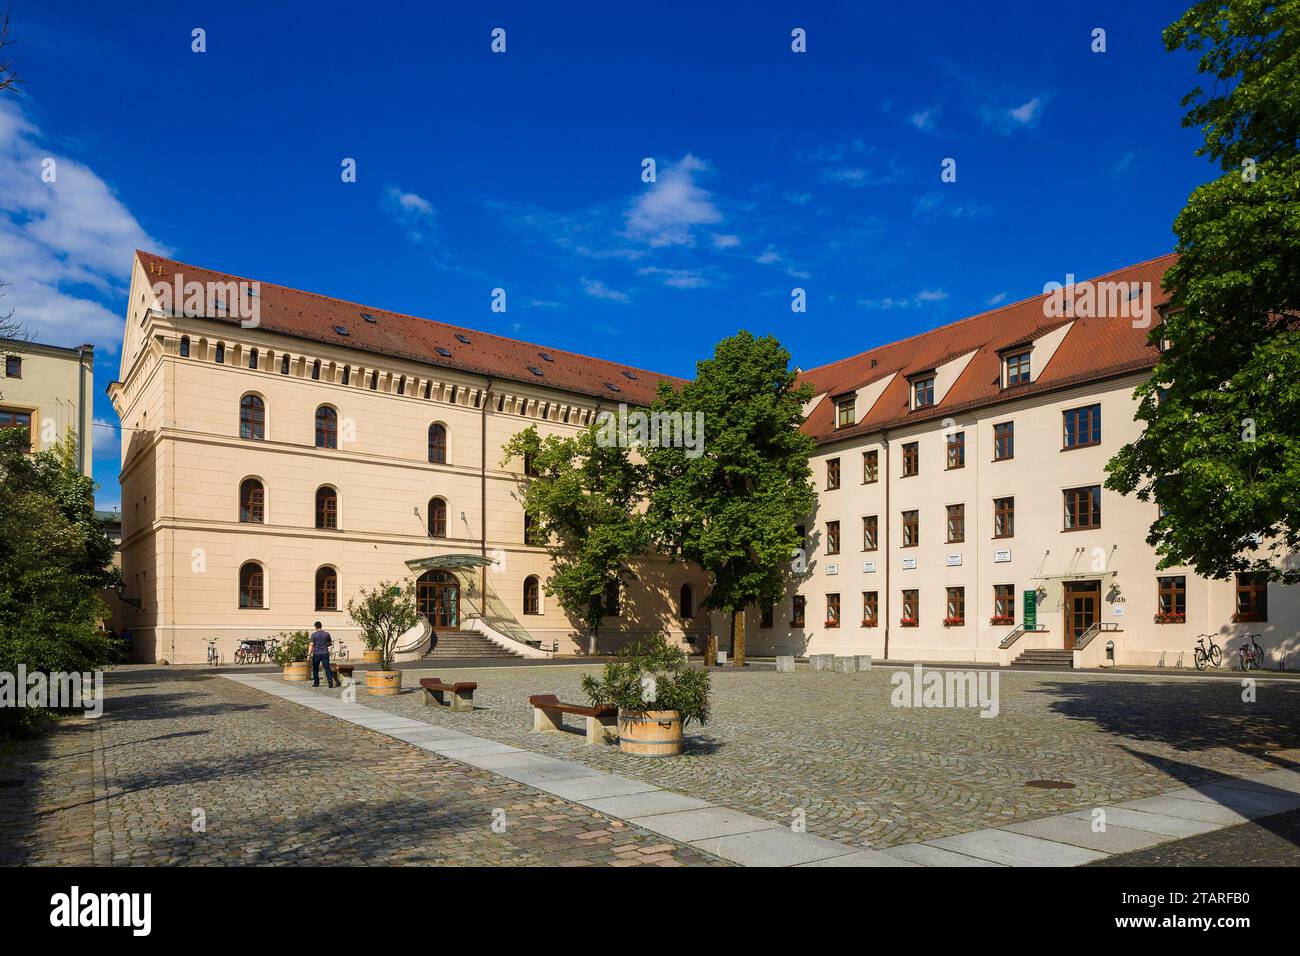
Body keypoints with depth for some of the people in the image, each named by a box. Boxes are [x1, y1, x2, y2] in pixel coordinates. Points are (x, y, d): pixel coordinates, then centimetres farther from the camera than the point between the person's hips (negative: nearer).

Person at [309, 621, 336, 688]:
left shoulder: (314, 634, -5)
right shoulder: (327, 633, 2)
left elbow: (311, 645, -10)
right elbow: (330, 643, 14)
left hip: (316, 654, -1)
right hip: (325, 653, 1)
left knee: (315, 669, 14)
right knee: (327, 668, -1)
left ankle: (316, 683, 20)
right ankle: (330, 681, -14)